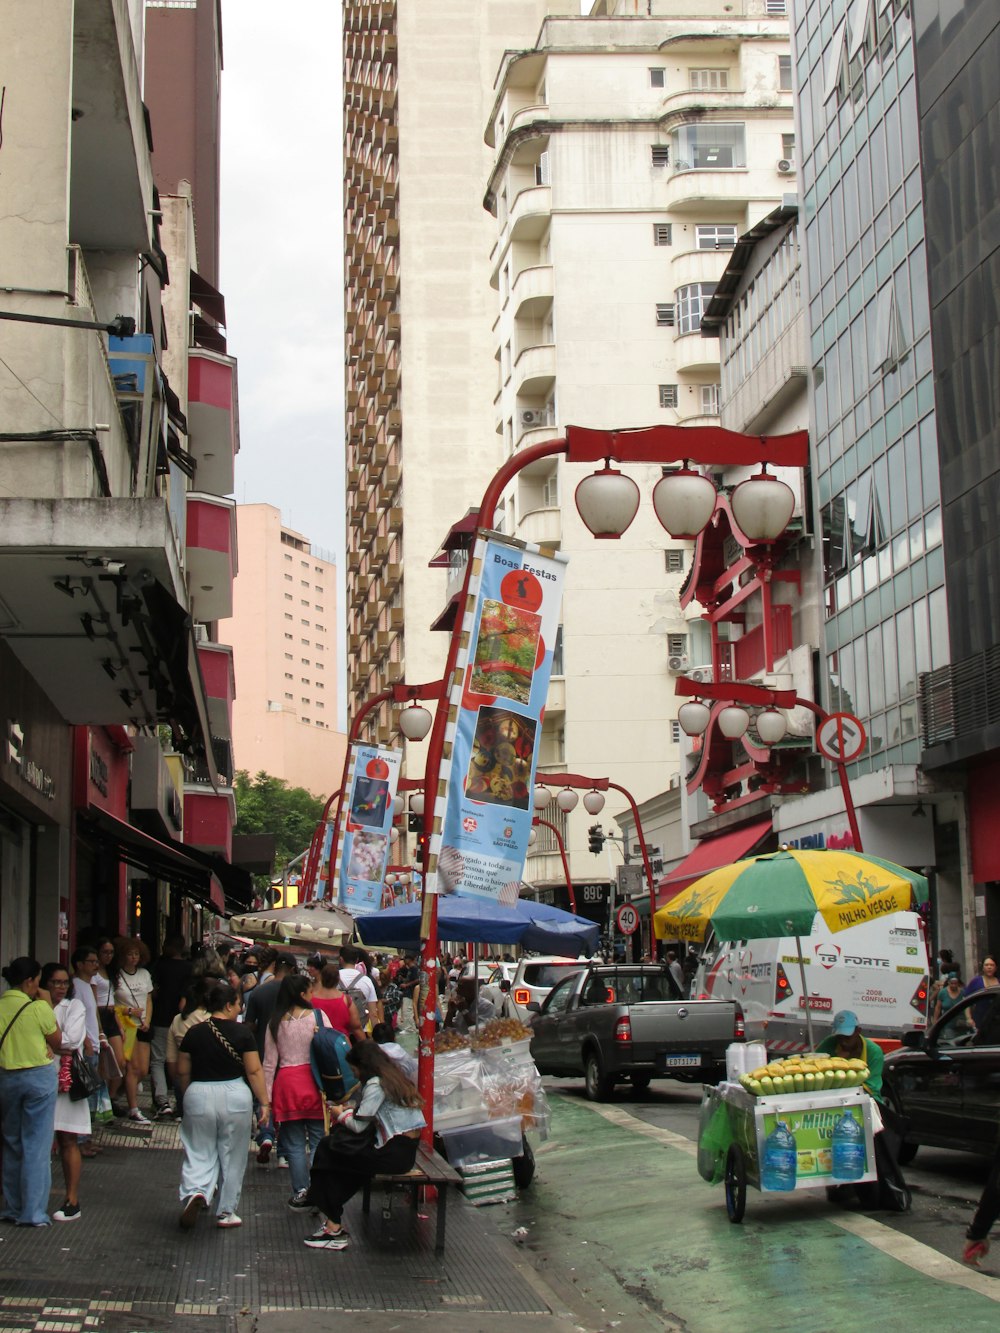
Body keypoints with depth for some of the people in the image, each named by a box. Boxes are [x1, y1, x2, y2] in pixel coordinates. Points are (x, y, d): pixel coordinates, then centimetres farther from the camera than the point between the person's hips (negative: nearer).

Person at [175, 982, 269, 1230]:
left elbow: (182, 1072, 7)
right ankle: (226, 1212, 17)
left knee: (199, 1154, 7)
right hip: (235, 1096, -1)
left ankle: (195, 1192, -21)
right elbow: (254, 1071, -7)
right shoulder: (241, 1032, -7)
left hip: (199, 1096, 1)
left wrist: (187, 1097, 23)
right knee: (232, 1157, 12)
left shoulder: (194, 1033, 1)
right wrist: (264, 1102, 1)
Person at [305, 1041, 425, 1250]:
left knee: (328, 1150, 0)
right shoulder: (394, 1077, 14)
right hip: (407, 1148, 9)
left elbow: (358, 1125, -14)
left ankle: (334, 1227, 5)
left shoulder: (376, 1084, -14)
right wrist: (351, 1111, 15)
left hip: (395, 1153, -9)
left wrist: (341, 1114, 4)